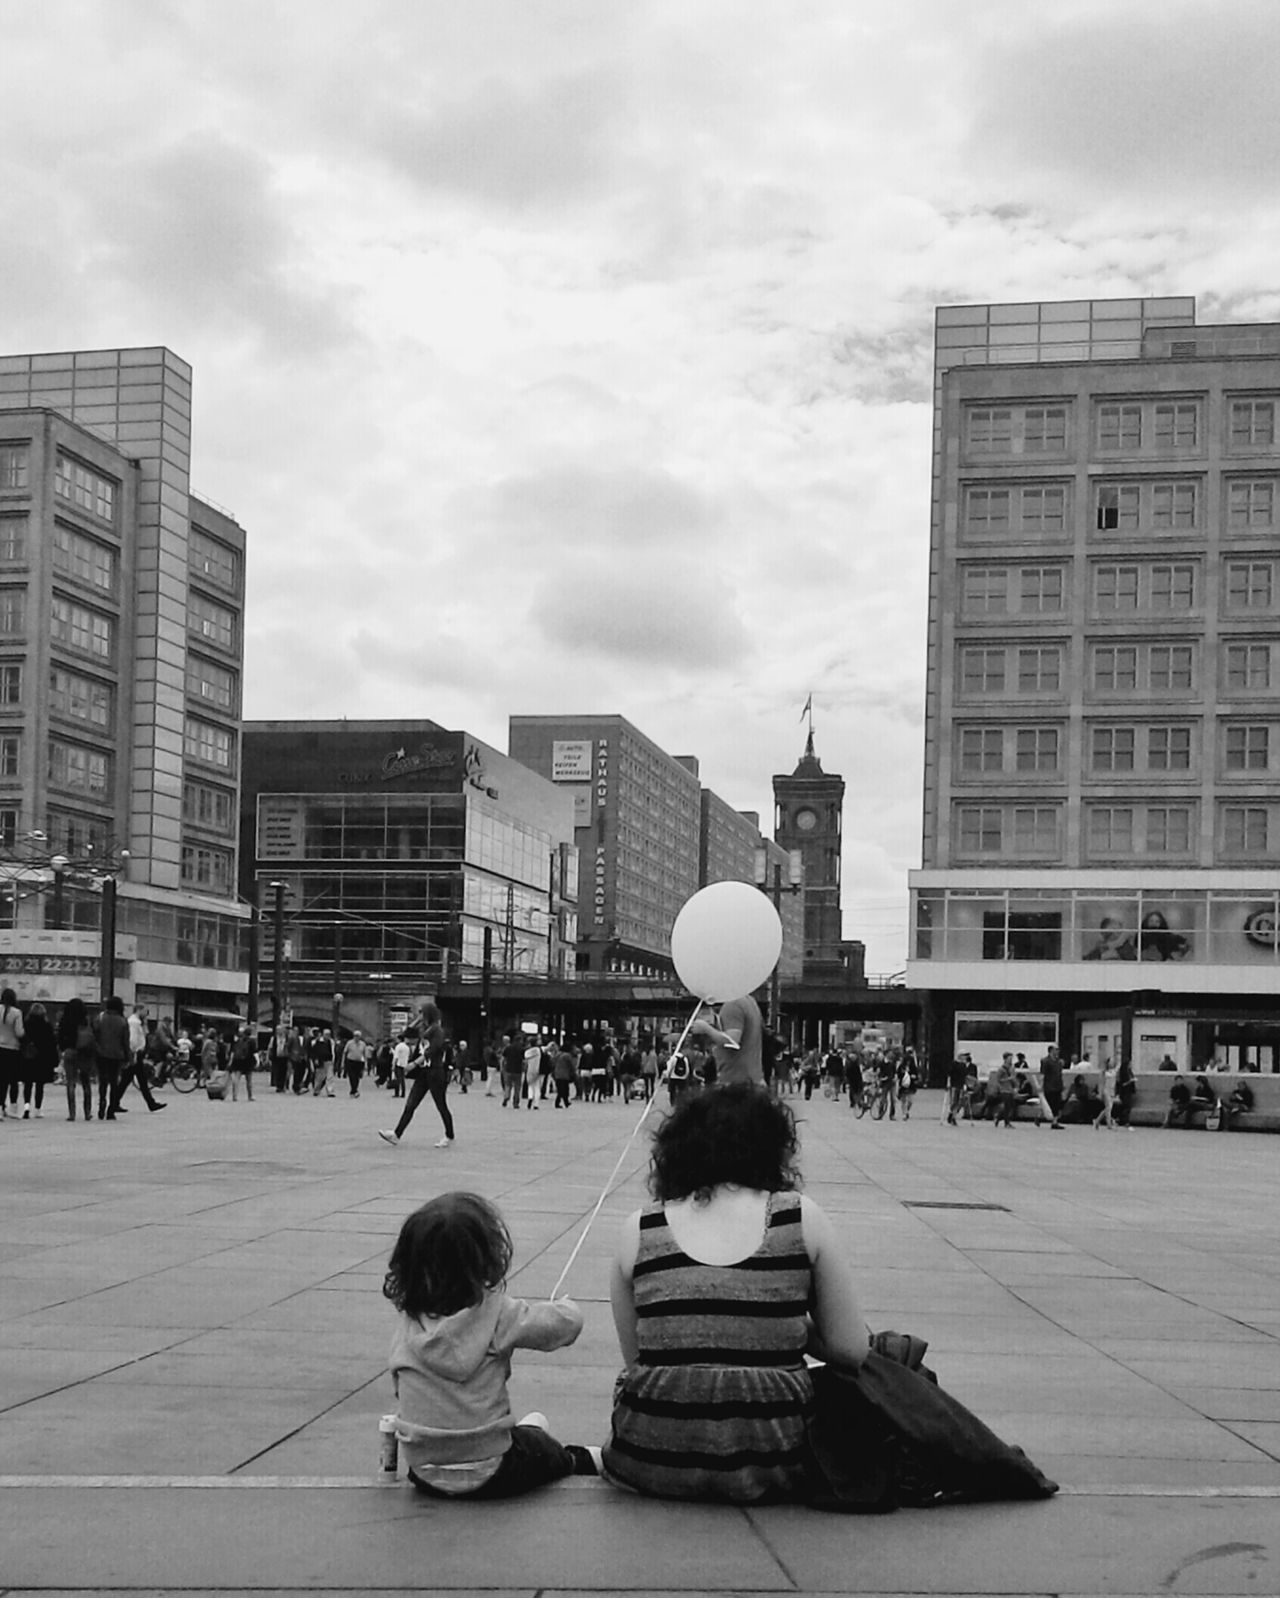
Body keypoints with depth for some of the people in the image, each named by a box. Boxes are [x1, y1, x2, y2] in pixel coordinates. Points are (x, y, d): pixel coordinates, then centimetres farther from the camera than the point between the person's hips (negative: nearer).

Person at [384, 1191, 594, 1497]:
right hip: (487, 1477, -4)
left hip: (424, 1476, 4)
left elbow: (401, 1388, 5)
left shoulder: (407, 1322, -6)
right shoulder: (497, 1313, -18)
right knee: (543, 1448, 27)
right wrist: (566, 1307, 10)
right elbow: (567, 1323, -14)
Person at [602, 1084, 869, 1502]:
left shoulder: (639, 1230, 1)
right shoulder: (802, 1219, -2)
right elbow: (850, 1350, 0)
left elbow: (635, 1359, 5)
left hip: (652, 1461, 3)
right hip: (769, 1463, -3)